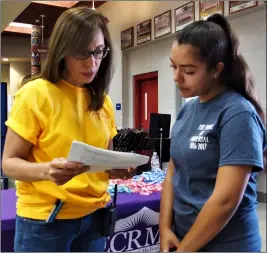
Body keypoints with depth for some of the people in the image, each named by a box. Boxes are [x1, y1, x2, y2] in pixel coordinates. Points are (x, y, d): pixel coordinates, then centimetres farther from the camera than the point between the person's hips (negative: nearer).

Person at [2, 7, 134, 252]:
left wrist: (116, 167, -9)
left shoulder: (103, 100, 4)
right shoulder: (35, 94, -14)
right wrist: (46, 170, -29)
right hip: (45, 219, -4)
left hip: (94, 215, 5)